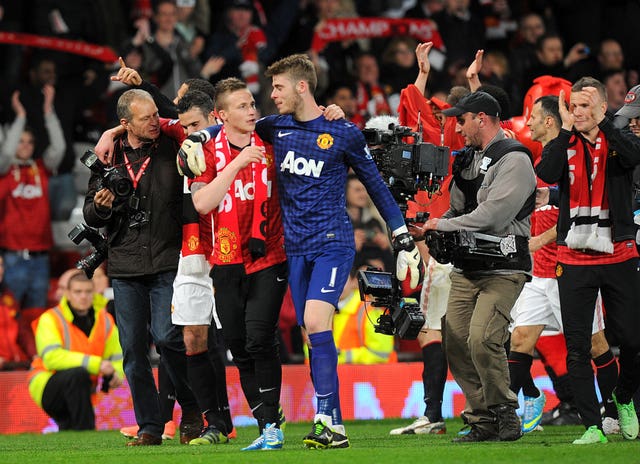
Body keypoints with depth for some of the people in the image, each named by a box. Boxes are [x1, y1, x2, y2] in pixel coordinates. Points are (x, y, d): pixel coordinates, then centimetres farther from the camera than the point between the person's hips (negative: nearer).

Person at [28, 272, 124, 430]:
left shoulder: (105, 321, 5)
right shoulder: (50, 320, -13)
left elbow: (118, 358, 7)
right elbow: (52, 358, -27)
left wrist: (115, 375, -20)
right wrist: (96, 364, -32)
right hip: (45, 386, -6)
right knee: (78, 374, -35)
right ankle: (84, 430, -30)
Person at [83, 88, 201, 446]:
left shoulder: (173, 149, 1)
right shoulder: (109, 158, 8)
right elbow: (91, 216, 13)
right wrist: (100, 207, -8)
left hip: (167, 264, -3)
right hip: (125, 267, 3)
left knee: (167, 337, -14)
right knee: (134, 347, 2)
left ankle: (192, 409, 7)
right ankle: (150, 426, 10)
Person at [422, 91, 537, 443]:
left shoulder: (513, 159, -10)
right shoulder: (469, 159, 17)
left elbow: (492, 215, -20)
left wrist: (442, 226, -13)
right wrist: (435, 224, 1)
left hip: (502, 271, -8)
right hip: (466, 271, 8)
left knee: (482, 340, -22)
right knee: (457, 345, 1)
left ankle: (506, 414, -7)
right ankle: (481, 422, 8)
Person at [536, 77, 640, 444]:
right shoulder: (563, 145, 7)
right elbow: (546, 174, -14)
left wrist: (601, 122, -22)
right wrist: (567, 129, -14)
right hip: (575, 259, 1)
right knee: (577, 348, -3)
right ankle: (593, 426, 2)